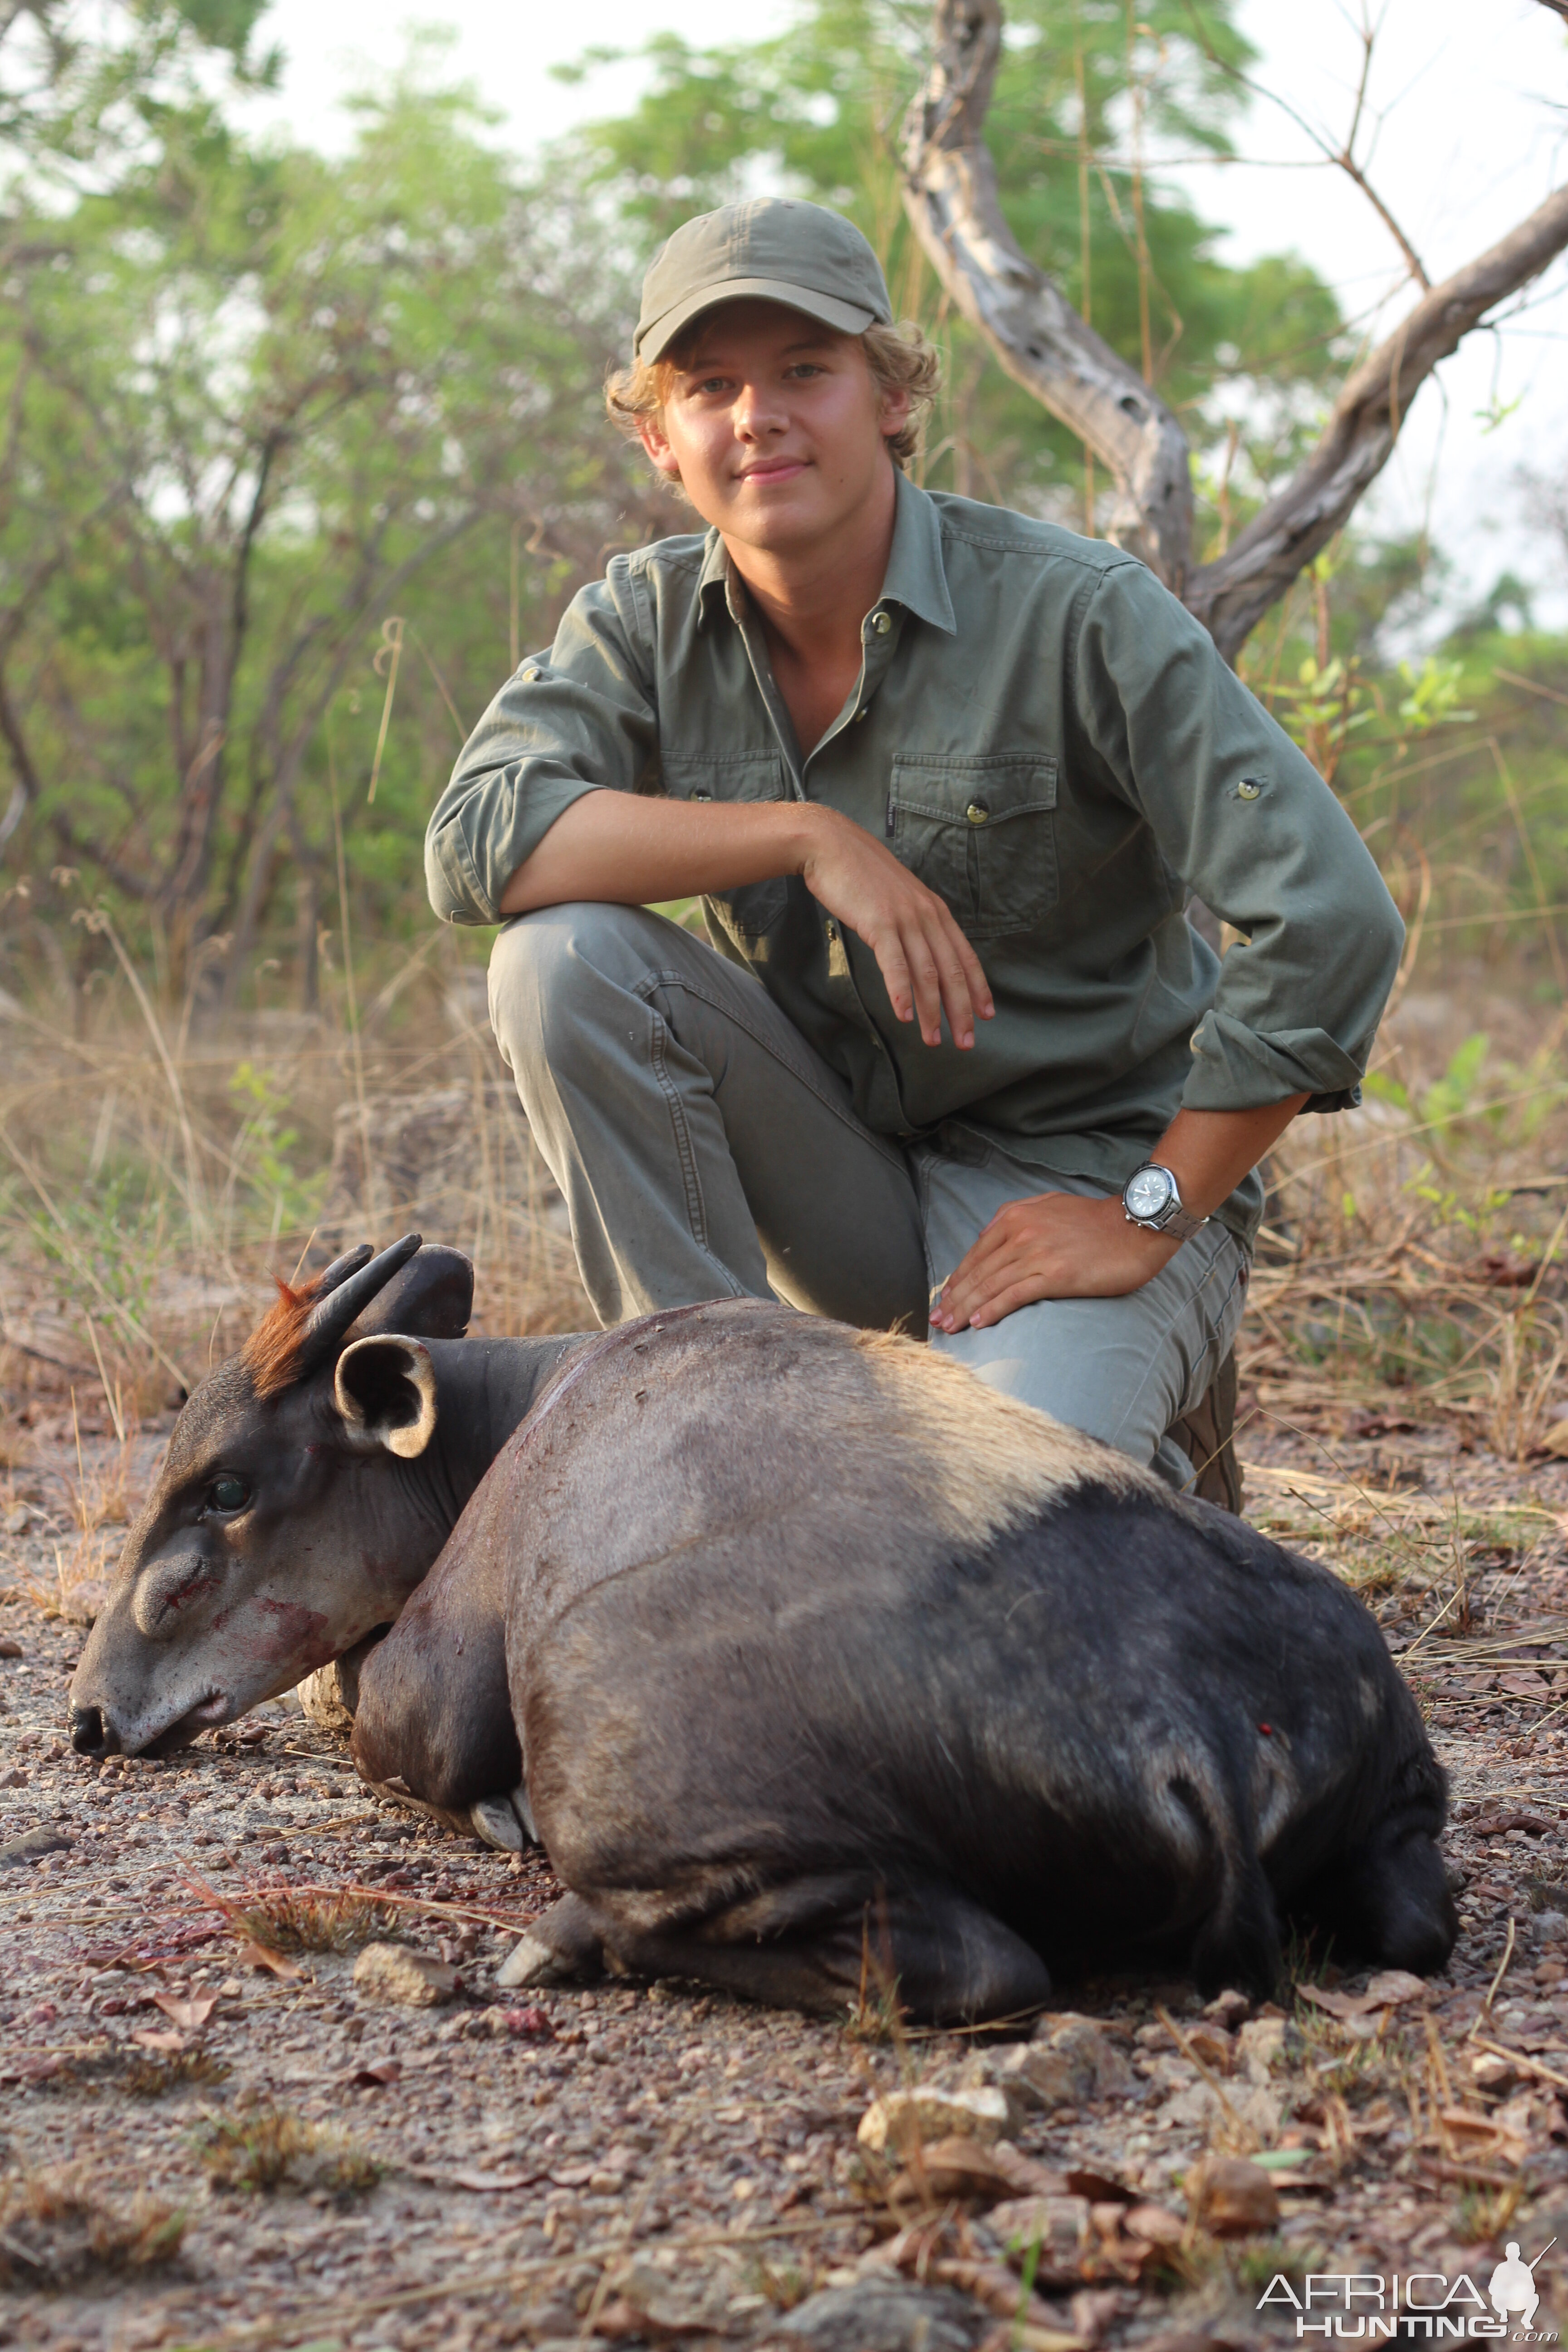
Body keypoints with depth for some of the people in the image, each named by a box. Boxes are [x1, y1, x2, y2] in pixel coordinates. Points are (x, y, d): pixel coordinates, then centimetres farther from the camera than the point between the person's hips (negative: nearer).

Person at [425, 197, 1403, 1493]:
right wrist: (806, 836, -26)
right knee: (560, 958, -18)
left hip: (1082, 1175, -4)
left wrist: (1149, 1218, -19)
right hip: (838, 1170, 4)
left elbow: (1332, 925, -21)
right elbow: (477, 842, -19)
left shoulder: (1081, 614, -16)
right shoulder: (647, 620, -2)